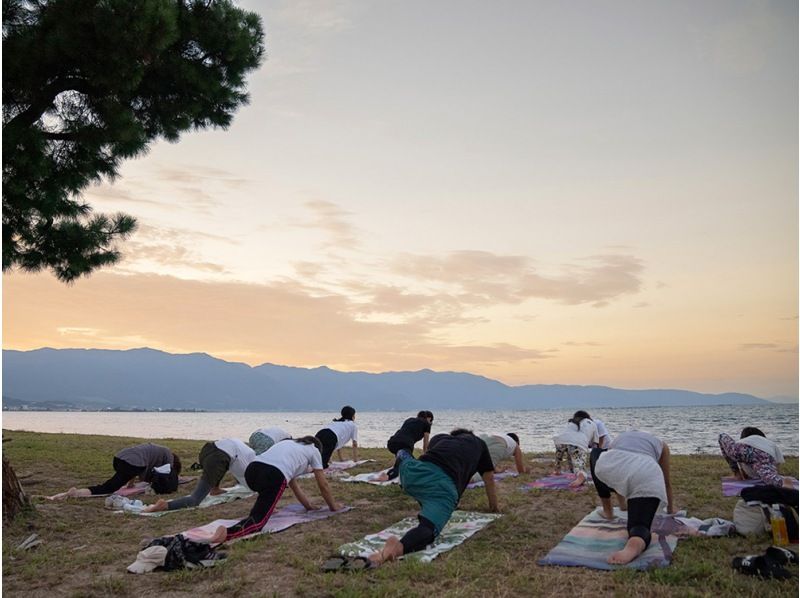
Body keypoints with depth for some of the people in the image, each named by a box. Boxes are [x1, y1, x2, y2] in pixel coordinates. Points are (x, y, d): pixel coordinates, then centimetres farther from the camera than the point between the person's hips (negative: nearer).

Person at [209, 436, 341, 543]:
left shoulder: (290, 444, 40)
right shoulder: (314, 450, 26)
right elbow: (323, 485, 28)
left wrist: (308, 505, 52)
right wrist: (333, 506, 44)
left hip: (251, 470, 7)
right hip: (273, 475, -7)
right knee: (258, 521, -9)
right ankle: (228, 532, -35)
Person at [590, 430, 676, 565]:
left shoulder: (620, 437, 43)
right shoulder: (661, 444, 39)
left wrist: (622, 503, 69)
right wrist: (670, 507, 67)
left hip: (610, 467, 2)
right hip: (647, 476, -1)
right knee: (640, 527, 1)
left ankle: (608, 511, 37)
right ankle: (632, 548, -36)